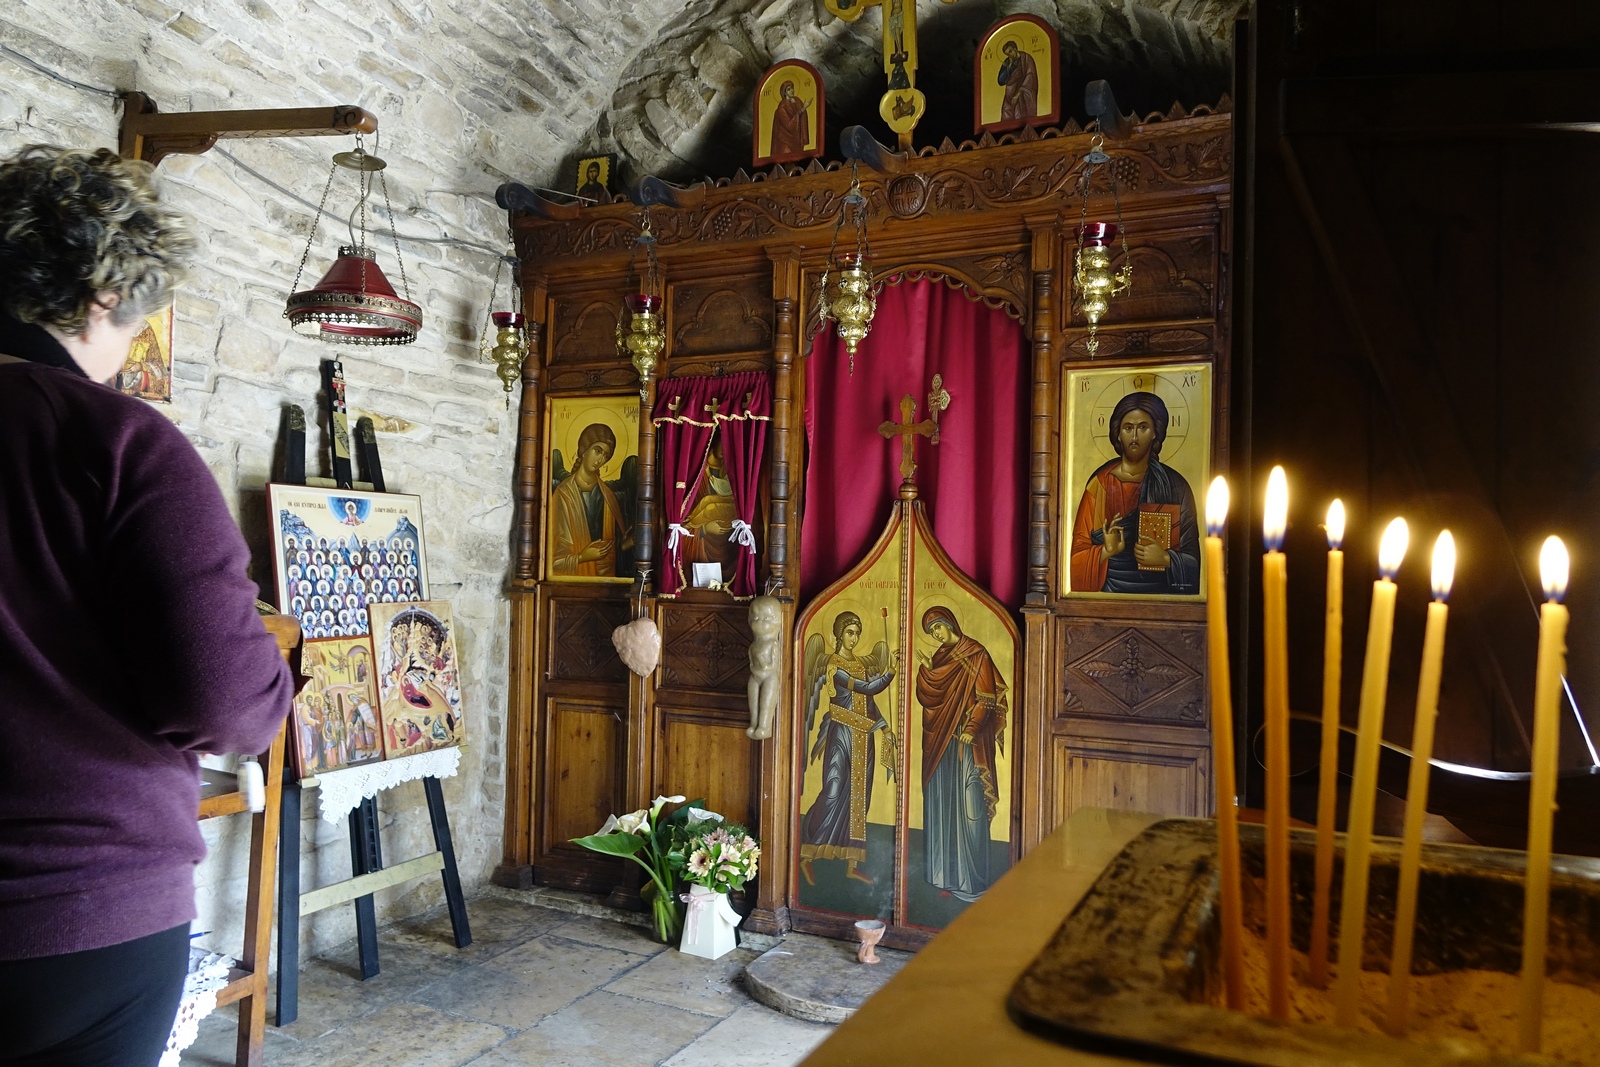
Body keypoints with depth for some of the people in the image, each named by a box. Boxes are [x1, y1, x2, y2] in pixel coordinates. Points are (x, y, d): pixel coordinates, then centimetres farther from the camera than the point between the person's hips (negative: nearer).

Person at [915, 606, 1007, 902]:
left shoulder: (976, 653, -5)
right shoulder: (940, 656, 15)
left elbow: (986, 697, -11)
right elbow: (926, 695, 8)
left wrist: (972, 729, -20)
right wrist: (926, 668, -7)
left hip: (967, 742, -7)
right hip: (940, 739, 7)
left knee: (968, 807, -5)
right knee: (940, 806, 8)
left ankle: (971, 878, 1)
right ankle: (946, 874, 16)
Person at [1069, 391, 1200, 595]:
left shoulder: (1174, 486, 7)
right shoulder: (1100, 484, 5)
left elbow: (1191, 558, 7)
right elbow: (1078, 554, 3)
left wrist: (1165, 559, -10)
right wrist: (1106, 551, -14)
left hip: (1159, 593, 1)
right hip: (1108, 592, -1)